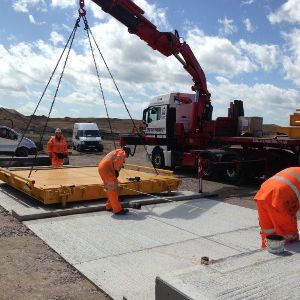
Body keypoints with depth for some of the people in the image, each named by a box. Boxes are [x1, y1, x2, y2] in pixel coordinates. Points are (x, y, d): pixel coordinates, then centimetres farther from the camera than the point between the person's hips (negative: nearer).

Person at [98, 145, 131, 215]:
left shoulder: (116, 151, 32)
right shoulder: (122, 153, 4)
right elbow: (117, 161, -14)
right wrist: (116, 170, -2)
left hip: (101, 167, 10)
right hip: (107, 168, -10)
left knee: (110, 188, 20)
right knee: (113, 189, -8)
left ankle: (110, 206, 30)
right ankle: (117, 209, -7)